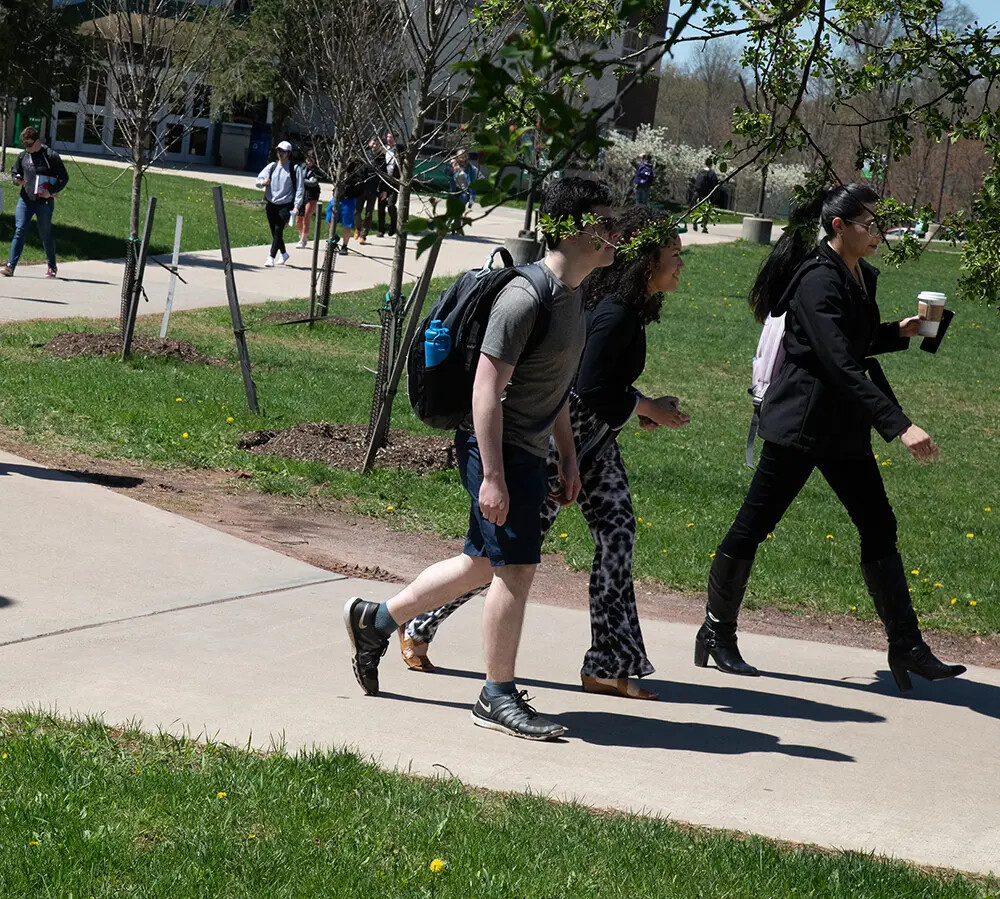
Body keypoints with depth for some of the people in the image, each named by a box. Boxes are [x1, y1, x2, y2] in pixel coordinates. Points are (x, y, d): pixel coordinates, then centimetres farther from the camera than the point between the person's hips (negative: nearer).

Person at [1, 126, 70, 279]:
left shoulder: (51, 156, -7)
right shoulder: (23, 156, 6)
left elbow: (64, 178, -4)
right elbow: (14, 172, 18)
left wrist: (51, 192, -16)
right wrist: (17, 180, -6)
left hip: (44, 202, -3)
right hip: (25, 201, 3)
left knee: (46, 234, 7)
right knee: (19, 231, -7)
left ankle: (52, 267, 23)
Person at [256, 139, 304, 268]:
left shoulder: (294, 169, -3)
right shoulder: (272, 166, 7)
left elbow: (300, 188, -2)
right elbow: (259, 179, 1)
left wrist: (296, 206, -10)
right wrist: (262, 182, -24)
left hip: (285, 205, -4)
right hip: (271, 203, 4)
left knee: (278, 230, -15)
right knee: (274, 231, 12)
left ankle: (271, 257, -16)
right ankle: (283, 253, 34)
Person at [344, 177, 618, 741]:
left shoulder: (573, 293, 11)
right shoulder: (526, 298, -20)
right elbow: (487, 387, -22)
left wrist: (568, 456, 22)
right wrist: (492, 476, -24)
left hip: (529, 449, 10)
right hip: (498, 446, -10)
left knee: (484, 563, 16)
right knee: (516, 566, -6)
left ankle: (376, 620, 31)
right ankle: (498, 697, 7)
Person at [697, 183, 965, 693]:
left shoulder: (862, 277, 10)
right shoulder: (818, 281, -19)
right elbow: (839, 364, -27)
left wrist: (898, 334, 5)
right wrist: (898, 425, -33)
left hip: (844, 429, 9)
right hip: (800, 422, -9)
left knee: (879, 528, 6)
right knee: (754, 524, 1)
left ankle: (906, 648, 11)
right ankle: (717, 633, 16)